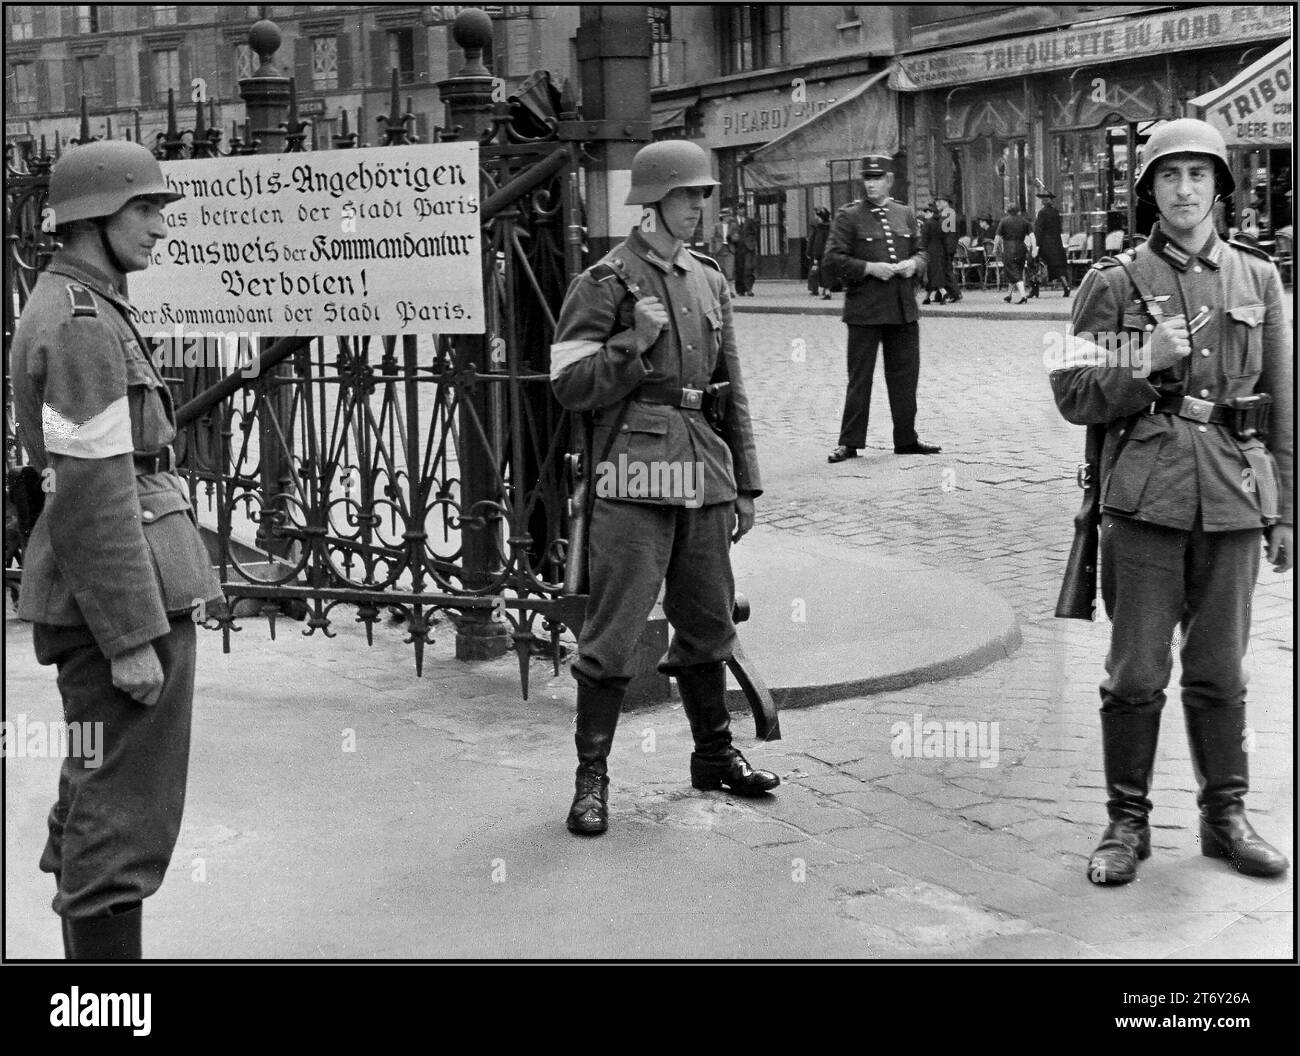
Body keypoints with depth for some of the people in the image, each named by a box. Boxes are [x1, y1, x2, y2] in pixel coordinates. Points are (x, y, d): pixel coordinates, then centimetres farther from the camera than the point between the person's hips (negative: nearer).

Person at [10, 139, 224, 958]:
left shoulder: (72, 308, 16)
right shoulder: (82, 326, -17)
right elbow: (92, 496, -22)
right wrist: (133, 636, -22)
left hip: (91, 596, 11)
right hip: (121, 593, -11)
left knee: (97, 799, 18)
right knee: (126, 811, -5)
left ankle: (90, 952, 30)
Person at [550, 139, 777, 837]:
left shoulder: (709, 280, 15)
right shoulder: (607, 281, -3)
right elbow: (570, 386, -6)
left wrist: (745, 484, 16)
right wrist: (636, 341, -17)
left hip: (704, 472, 6)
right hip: (636, 471, -6)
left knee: (708, 621, 15)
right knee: (614, 629, -5)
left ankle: (714, 754, 31)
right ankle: (591, 777, 4)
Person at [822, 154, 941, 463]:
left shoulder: (906, 215, 12)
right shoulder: (848, 217, -3)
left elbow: (921, 252, 19)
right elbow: (833, 258, -7)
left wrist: (913, 264, -4)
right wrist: (869, 268, -17)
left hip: (903, 308, 4)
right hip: (864, 310, -4)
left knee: (905, 375, 9)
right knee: (859, 377, -1)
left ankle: (906, 438, 20)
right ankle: (849, 443, 5)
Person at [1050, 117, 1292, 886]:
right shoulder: (1114, 283, 2)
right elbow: (1074, 396, 1)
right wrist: (1145, 366, -15)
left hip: (1233, 499, 2)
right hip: (1146, 498, -2)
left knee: (1220, 672, 10)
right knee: (1137, 672, 2)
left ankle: (1226, 815, 23)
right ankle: (1127, 822, 14)